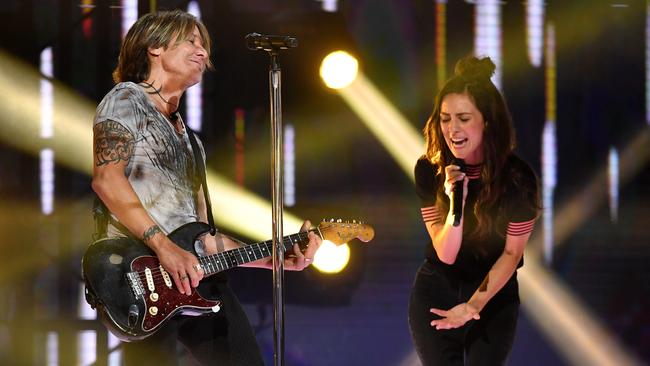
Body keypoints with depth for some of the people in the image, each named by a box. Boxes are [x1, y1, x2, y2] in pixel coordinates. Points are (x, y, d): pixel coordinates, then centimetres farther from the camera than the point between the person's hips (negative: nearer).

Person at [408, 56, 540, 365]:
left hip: (495, 294, -1)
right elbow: (446, 253, -14)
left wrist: (474, 305, -17)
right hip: (436, 293, 1)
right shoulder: (429, 171, -14)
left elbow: (511, 253, -7)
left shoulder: (517, 177, -17)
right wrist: (456, 200, -31)